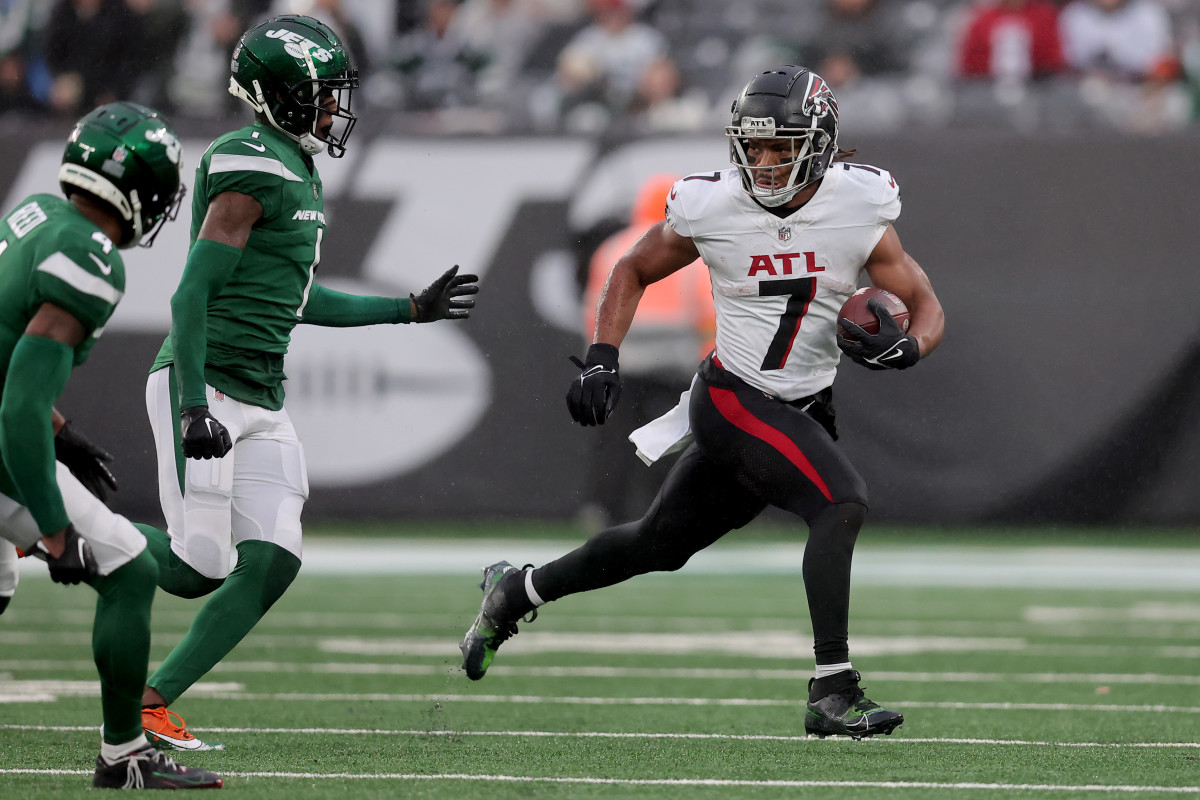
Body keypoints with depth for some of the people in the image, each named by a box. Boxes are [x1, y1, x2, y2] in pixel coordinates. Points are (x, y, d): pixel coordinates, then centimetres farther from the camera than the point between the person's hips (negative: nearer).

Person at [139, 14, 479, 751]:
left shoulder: (301, 178, 16)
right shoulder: (252, 172, -15)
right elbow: (193, 294, -19)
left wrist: (412, 310, 29)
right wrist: (194, 408, -25)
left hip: (261, 400, 9)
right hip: (205, 386, -9)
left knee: (272, 564, -2)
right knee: (198, 568, -14)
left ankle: (151, 701, 2)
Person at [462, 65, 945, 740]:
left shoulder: (859, 210, -9)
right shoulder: (712, 209, -12)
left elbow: (927, 307, -2)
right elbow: (633, 272, 6)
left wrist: (906, 346, -24)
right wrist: (603, 359, -5)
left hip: (806, 411, 4)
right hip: (734, 400, -4)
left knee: (658, 545, 16)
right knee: (843, 505, -26)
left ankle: (516, 591, 38)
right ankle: (832, 692, -24)